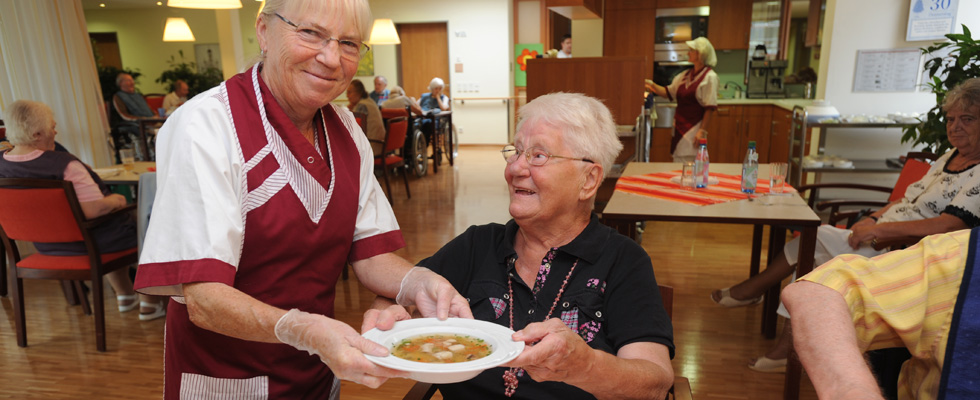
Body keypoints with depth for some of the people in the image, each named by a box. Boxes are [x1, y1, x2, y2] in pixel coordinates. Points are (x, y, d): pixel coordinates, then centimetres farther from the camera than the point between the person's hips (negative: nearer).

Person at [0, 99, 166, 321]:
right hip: (89, 242, -8)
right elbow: (94, 209, -33)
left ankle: (125, 296, 43)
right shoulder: (62, 163, -29)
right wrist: (115, 200, -12)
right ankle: (150, 304, 21)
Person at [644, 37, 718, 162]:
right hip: (680, 127, 8)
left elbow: (710, 108, -15)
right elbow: (669, 92, 15)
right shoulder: (686, 75, 12)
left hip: (694, 129, -7)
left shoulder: (709, 77, -11)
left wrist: (702, 130, -17)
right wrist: (653, 86, 0)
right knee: (677, 160, 13)